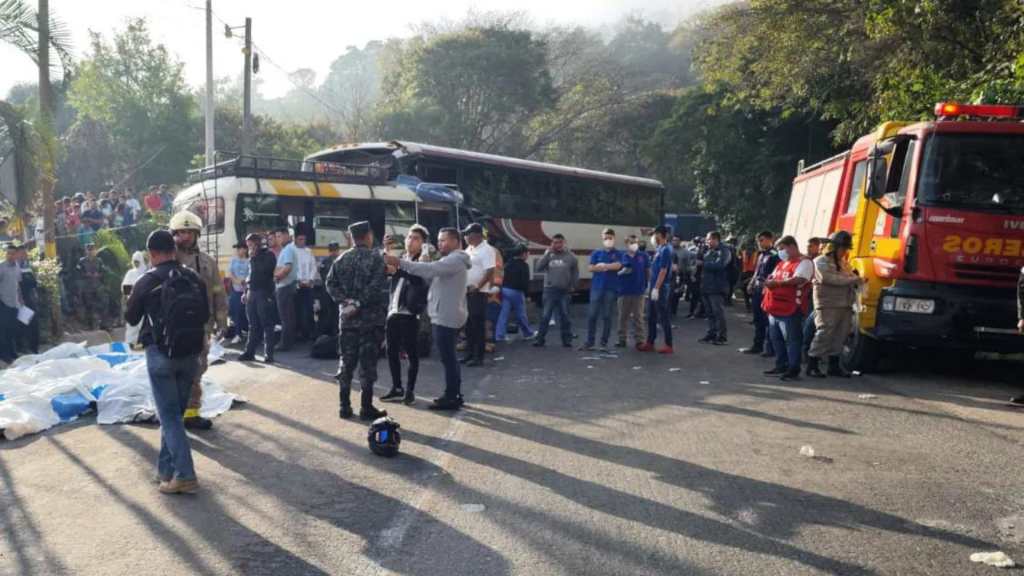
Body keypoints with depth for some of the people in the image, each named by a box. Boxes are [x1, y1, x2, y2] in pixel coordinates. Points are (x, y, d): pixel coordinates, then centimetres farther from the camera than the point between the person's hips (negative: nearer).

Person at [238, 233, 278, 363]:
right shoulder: (253, 256, 18)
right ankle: (249, 352, 14)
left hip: (264, 293, -7)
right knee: (253, 325, 10)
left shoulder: (268, 255, -2)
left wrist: (253, 258, -10)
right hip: (251, 293, 7)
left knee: (267, 325, -5)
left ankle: (268, 354, -5)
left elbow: (264, 269, -17)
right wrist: (246, 291, 18)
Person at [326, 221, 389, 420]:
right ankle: (366, 407, 5)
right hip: (371, 319, -4)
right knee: (368, 363, 1)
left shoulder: (341, 259, 8)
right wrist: (359, 304, -14)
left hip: (347, 320, 5)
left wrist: (346, 301, -5)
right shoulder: (376, 258, -8)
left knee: (346, 362, 11)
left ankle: (345, 406, 15)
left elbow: (331, 283, 2)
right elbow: (377, 287, -18)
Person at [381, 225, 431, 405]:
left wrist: (397, 270, -31)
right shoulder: (399, 259, 16)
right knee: (392, 352, 10)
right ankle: (397, 389, 21)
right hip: (393, 311, 6)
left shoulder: (423, 261, -4)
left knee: (411, 353, 1)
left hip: (410, 313, -6)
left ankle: (410, 390, 11)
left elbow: (419, 278, -22)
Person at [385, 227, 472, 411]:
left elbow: (429, 269, -28)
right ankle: (454, 395, 23)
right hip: (446, 316, 11)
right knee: (449, 358, 15)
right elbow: (431, 275, 13)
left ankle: (451, 398, -1)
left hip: (446, 317, -11)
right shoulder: (450, 260, 22)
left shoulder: (455, 260, -14)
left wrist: (400, 262, -29)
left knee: (448, 358, -6)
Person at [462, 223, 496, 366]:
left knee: (479, 325, -4)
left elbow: (490, 272, -19)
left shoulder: (486, 250, -13)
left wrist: (477, 287, -21)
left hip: (478, 293, -9)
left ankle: (479, 357, 1)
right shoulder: (469, 249, 14)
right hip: (467, 292, 9)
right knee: (468, 324, 13)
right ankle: (470, 354, 22)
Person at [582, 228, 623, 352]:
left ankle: (604, 343, 7)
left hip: (611, 289, -1)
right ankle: (590, 342, 8)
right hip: (596, 288, 2)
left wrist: (601, 266, -7)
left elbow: (617, 265, -13)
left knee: (607, 316, 1)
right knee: (592, 315, 0)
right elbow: (591, 268, -1)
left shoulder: (618, 254, 6)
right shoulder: (596, 253, 11)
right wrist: (609, 267, -7)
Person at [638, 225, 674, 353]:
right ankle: (650, 343, 21)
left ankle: (668, 345, 3)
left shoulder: (666, 250, -15)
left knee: (664, 316, -3)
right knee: (651, 316, 13)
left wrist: (656, 288, -22)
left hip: (661, 288, -9)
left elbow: (663, 271, -20)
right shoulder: (659, 248, 13)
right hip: (654, 287, 9)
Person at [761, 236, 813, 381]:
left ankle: (794, 370, 0)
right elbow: (772, 277, 26)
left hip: (790, 310, -9)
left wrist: (776, 283, -20)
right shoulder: (782, 263, 21)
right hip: (775, 308, 9)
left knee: (792, 340, -4)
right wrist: (769, 281, 2)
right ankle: (781, 366, 24)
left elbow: (798, 280, -23)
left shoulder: (804, 263, -8)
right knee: (777, 339, 14)